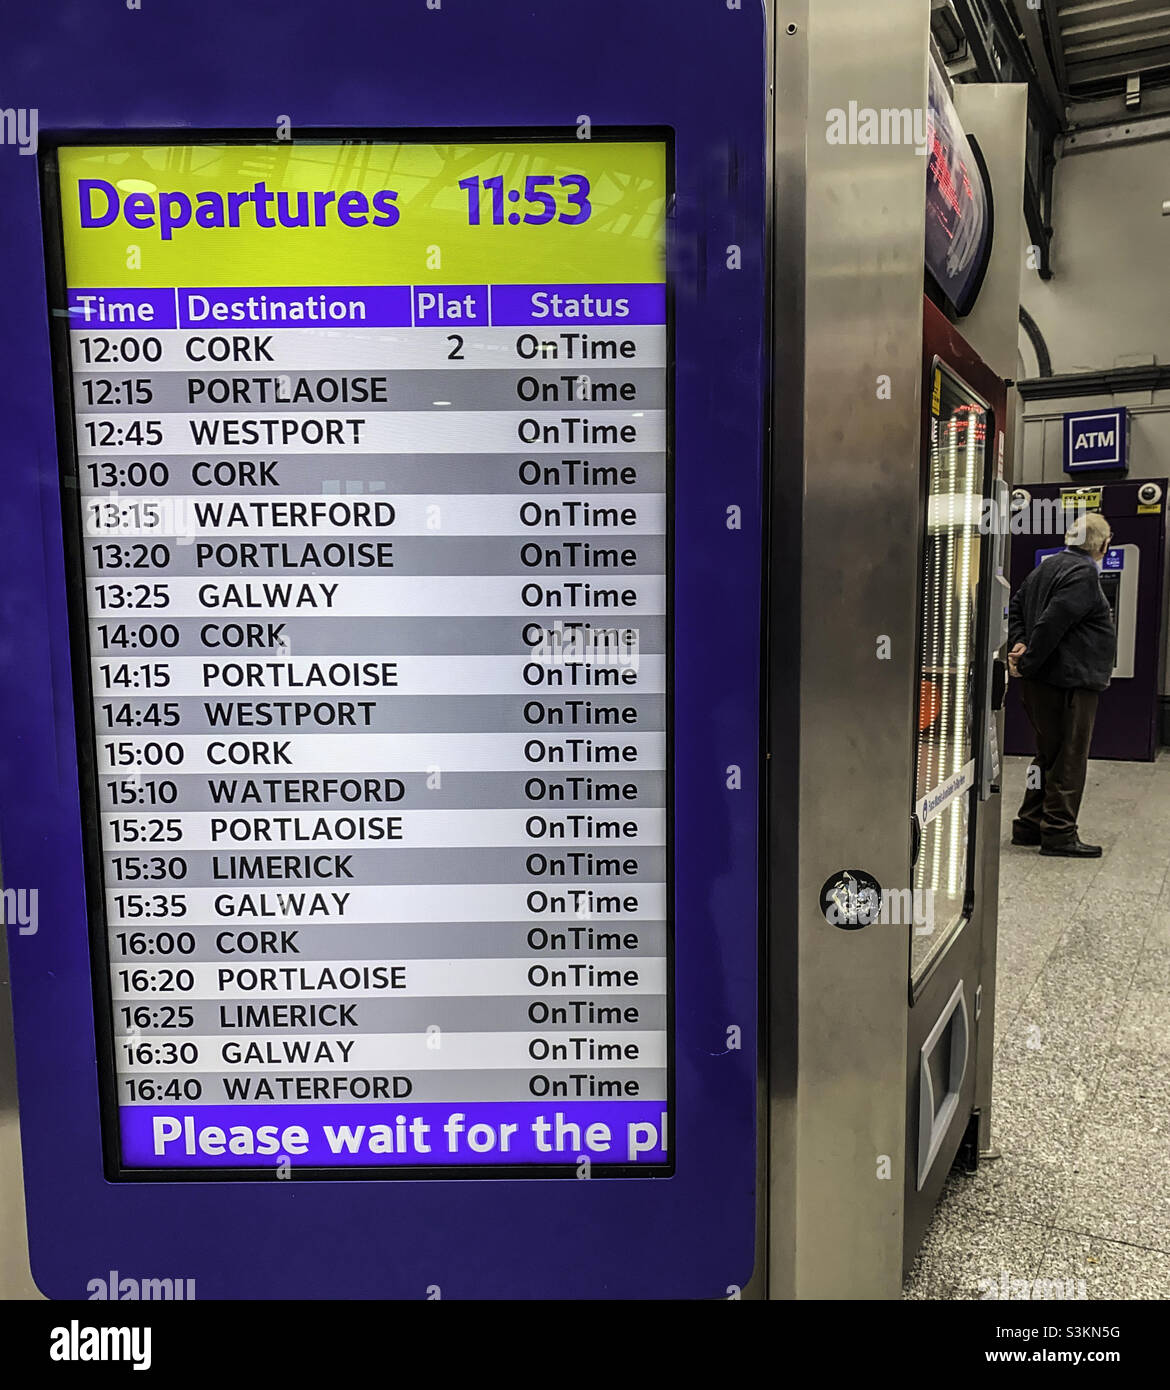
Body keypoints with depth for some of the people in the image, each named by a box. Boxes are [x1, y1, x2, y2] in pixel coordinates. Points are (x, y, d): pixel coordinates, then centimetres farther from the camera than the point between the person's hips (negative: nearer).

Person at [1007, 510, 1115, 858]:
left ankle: (1029, 826, 23)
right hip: (1070, 681, -10)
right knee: (1069, 760, -1)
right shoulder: (1084, 573, -16)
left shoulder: (1047, 567, 14)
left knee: (1048, 755, 17)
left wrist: (1019, 645, 1)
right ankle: (1058, 833, 5)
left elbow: (1015, 608, 14)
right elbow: (1053, 621, -25)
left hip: (1040, 683, 10)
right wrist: (1028, 663, -17)